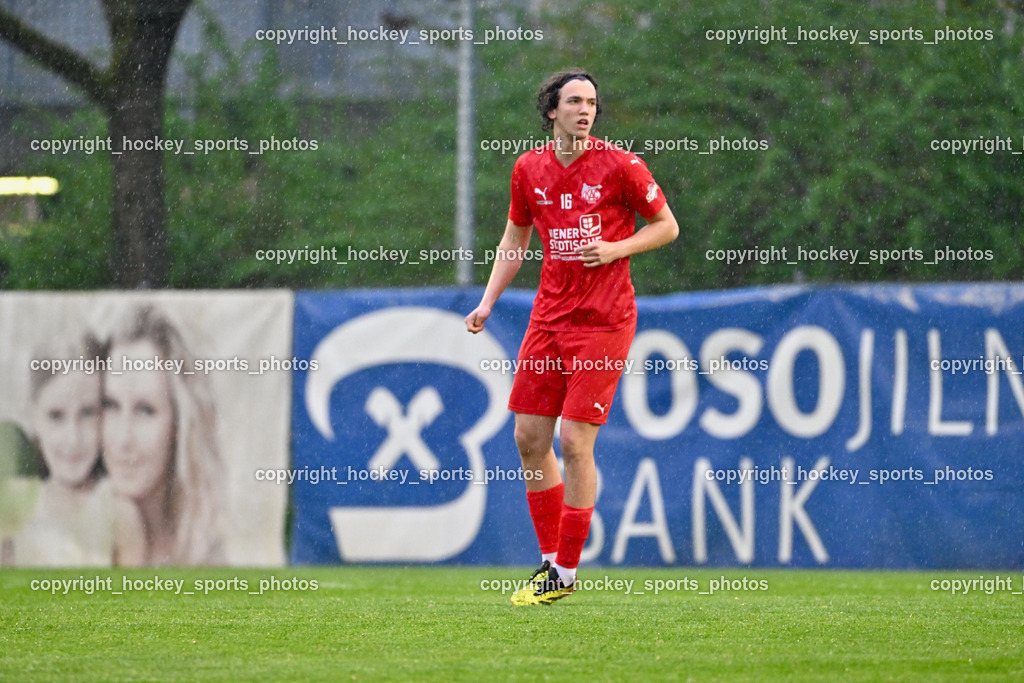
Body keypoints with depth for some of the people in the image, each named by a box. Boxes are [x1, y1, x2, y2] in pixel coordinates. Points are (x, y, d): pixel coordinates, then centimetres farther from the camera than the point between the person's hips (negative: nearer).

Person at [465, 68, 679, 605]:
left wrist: (615, 248, -13)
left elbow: (666, 226, 2)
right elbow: (514, 241, 19)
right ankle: (549, 560, 16)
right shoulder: (529, 169, 6)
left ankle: (567, 574, 1)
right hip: (549, 315, 5)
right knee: (529, 437, 3)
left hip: (604, 319, -5)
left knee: (574, 441, -8)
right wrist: (488, 302, 10)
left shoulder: (619, 166, -7)